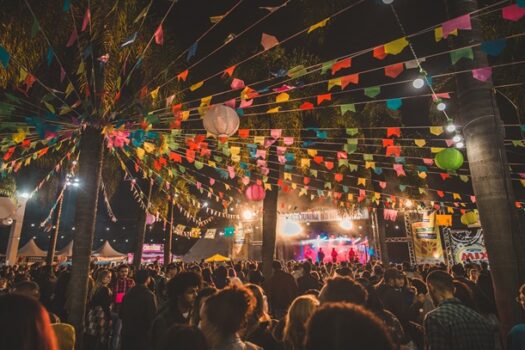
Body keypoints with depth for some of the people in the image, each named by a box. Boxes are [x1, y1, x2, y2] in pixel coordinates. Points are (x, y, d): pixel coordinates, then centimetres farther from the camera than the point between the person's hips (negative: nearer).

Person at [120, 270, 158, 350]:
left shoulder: (128, 294, 2)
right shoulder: (149, 295, -19)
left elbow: (121, 314, 10)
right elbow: (153, 316, -21)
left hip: (128, 332, 6)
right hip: (143, 334, -6)